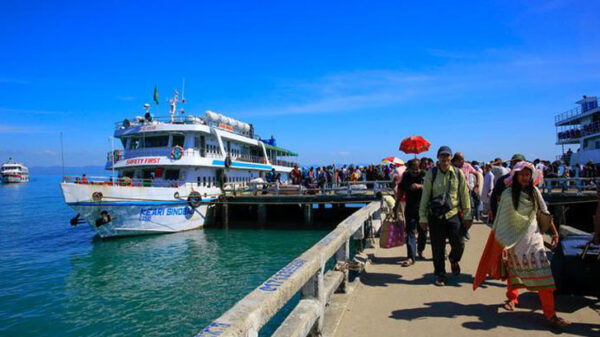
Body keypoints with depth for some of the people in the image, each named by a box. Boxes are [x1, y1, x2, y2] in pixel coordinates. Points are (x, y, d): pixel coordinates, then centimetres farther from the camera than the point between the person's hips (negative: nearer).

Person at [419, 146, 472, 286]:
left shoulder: (458, 174, 2)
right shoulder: (431, 174, -1)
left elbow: (465, 195, 7)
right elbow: (425, 196, 1)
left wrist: (467, 216, 6)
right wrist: (423, 217, 1)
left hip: (453, 214, 1)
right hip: (435, 216, -1)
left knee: (459, 243, -6)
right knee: (437, 248, 4)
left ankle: (453, 260, 30)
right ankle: (440, 275, 23)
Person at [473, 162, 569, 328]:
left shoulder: (534, 191, 0)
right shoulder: (508, 194, -10)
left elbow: (544, 212, 10)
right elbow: (503, 220, -10)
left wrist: (554, 231, 7)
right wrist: (503, 244, -12)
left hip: (532, 235, 2)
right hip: (514, 237, -2)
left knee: (542, 271, -8)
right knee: (512, 268, 14)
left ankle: (550, 313, -4)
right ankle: (512, 298, 39)